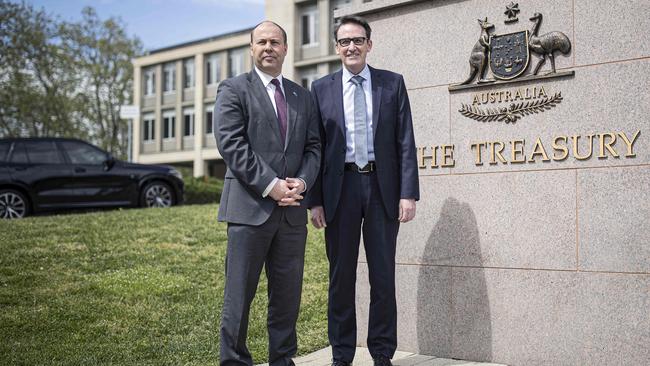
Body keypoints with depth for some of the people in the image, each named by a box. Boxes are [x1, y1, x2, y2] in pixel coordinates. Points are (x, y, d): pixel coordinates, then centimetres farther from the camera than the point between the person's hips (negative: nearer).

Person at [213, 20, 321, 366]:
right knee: (240, 292, 1)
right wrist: (270, 185, -15)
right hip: (250, 206, -4)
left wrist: (302, 181, -6)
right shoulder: (233, 89, 2)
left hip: (292, 209, 5)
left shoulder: (302, 96, 18)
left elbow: (313, 147, 13)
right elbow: (231, 144, -9)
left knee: (288, 293, 10)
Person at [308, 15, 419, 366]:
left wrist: (408, 193, -6)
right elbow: (315, 147, 4)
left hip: (382, 188, 0)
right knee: (341, 276, 7)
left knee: (383, 275, 6)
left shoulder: (392, 83, 6)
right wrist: (315, 200, -2)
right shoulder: (321, 88, 7)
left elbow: (405, 142, 2)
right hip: (340, 188, 0)